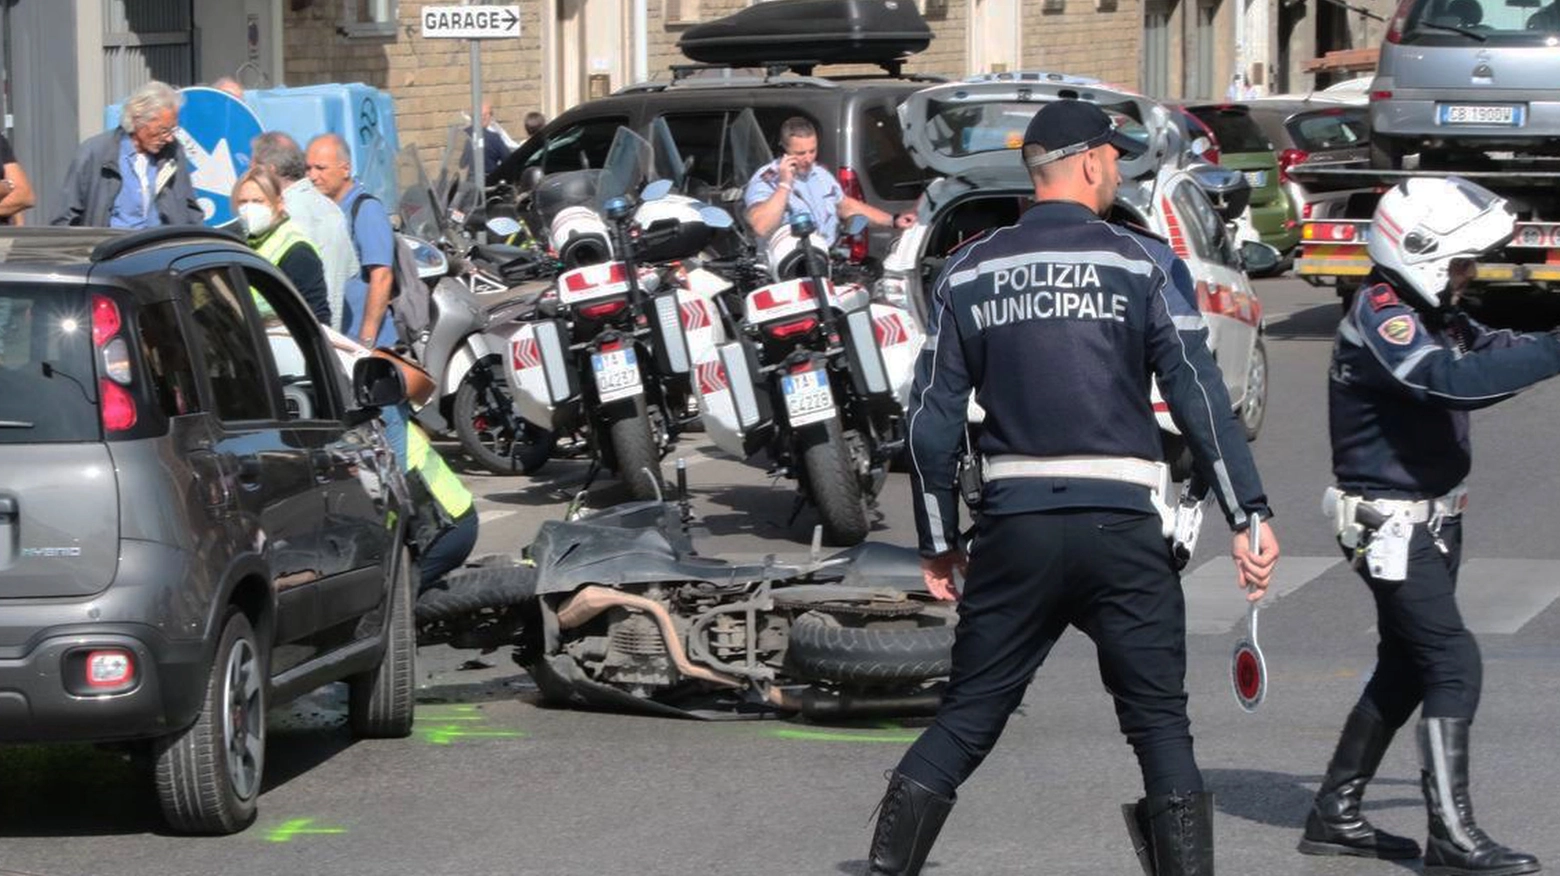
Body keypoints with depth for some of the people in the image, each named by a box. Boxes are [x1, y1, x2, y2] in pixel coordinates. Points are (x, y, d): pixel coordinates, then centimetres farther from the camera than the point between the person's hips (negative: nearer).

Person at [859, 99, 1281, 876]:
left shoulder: (967, 274, 7)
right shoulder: (1145, 265, -2)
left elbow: (932, 423, 6)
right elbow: (1200, 399, -7)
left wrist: (938, 542, 14)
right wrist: (1248, 517, -3)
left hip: (1014, 528, 3)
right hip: (1121, 527, -3)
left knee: (964, 721, 10)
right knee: (1160, 725, 6)